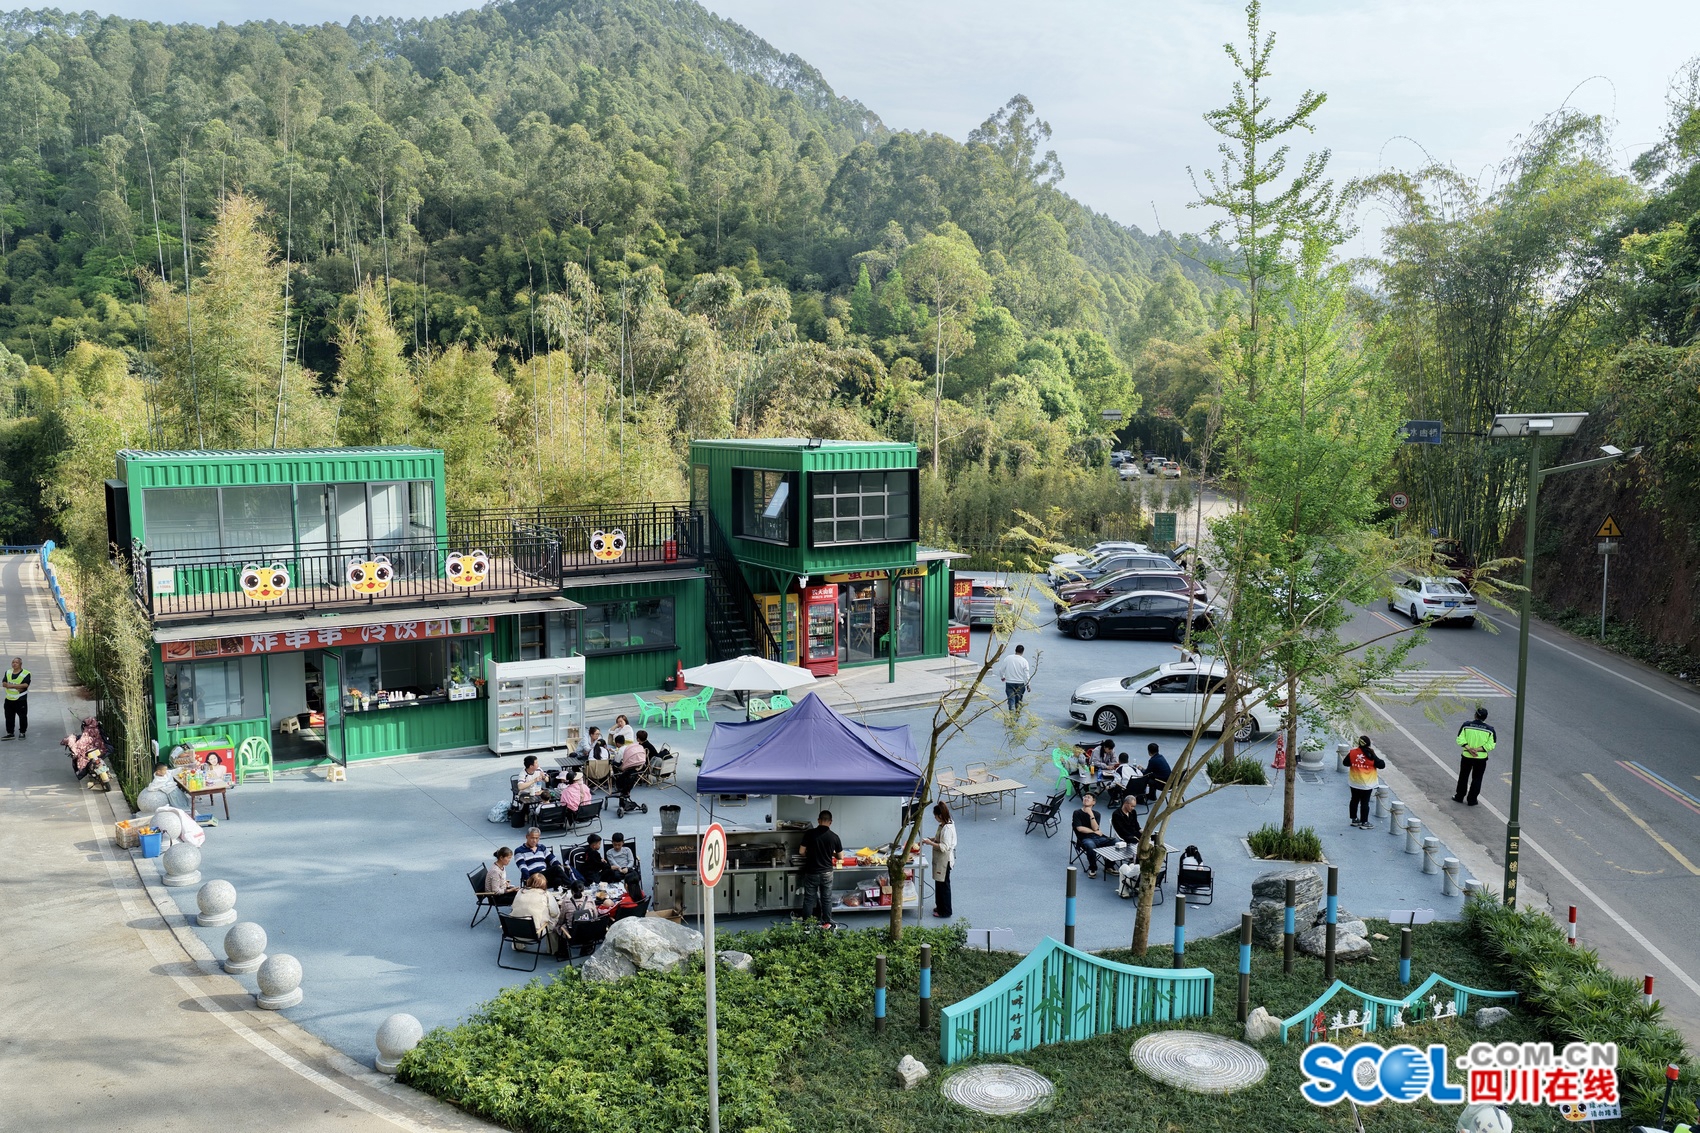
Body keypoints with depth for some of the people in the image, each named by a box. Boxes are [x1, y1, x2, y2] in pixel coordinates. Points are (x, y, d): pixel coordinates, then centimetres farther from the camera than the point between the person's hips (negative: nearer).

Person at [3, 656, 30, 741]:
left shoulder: (26, 673, -8)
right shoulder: (8, 672, 9)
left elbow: (25, 685, -20)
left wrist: (11, 685, -21)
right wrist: (17, 687, -18)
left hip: (21, 699, -5)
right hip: (9, 699, 5)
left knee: (22, 716, 3)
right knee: (9, 717, 8)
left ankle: (22, 732, 16)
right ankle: (10, 733, 16)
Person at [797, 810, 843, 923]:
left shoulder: (810, 834, -11)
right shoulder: (834, 837, -7)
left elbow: (801, 851, -7)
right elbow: (840, 856, 1)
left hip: (811, 872, -1)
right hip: (827, 872, 1)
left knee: (809, 899, 8)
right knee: (827, 899, 12)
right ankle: (826, 923, 17)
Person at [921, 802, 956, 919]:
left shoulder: (947, 828, -27)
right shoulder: (943, 825, 5)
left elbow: (945, 847, -28)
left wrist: (930, 843, -23)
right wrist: (930, 839, 5)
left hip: (945, 860, -10)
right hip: (940, 860, 10)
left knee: (943, 885, 3)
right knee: (939, 883, 20)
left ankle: (945, 911, 15)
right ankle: (940, 906, 35)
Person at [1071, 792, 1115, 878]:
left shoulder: (1096, 814, 15)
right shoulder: (1077, 813, 6)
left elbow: (1095, 828, -2)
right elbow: (1080, 828, -6)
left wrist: (1091, 814, -12)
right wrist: (1094, 832, 0)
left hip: (1098, 837, 4)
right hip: (1085, 838, -4)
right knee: (1091, 846, -41)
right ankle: (1092, 868, -14)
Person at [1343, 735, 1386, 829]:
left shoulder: (1352, 753, -7)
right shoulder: (1371, 756, -16)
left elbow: (1345, 763, 3)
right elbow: (1382, 765, -8)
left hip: (1354, 783, 4)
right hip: (1367, 785, -4)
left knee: (1354, 801, 17)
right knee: (1365, 803, 2)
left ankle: (1354, 819, 25)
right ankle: (1364, 823, 5)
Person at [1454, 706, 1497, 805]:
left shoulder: (1466, 725, -10)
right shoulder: (1490, 729, -9)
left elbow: (1460, 739, -12)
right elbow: (1490, 745, -11)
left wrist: (1469, 748, -16)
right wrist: (1477, 749, -15)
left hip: (1466, 756, 0)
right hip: (1481, 758, 0)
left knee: (1463, 777, 17)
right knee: (1476, 779, 13)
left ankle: (1459, 797, 27)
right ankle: (1471, 800, 17)